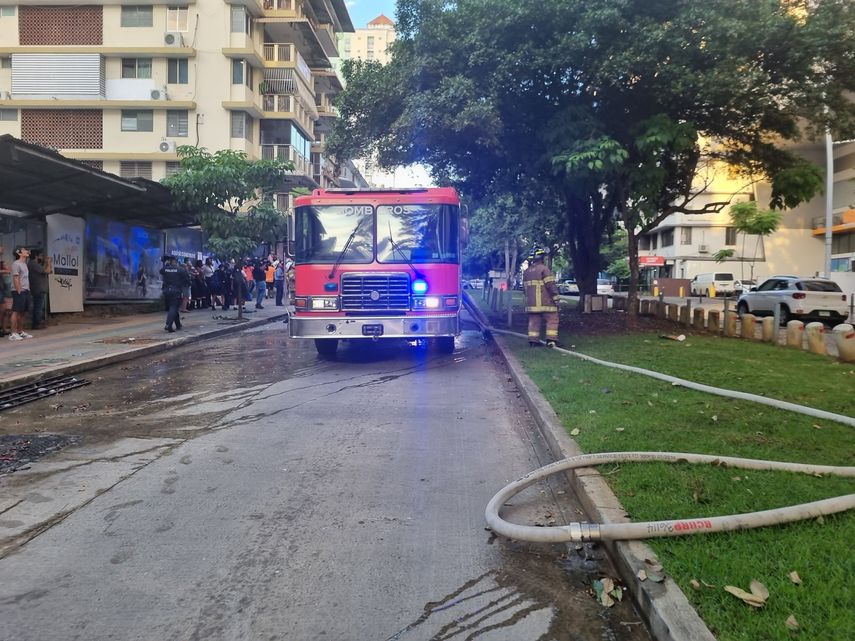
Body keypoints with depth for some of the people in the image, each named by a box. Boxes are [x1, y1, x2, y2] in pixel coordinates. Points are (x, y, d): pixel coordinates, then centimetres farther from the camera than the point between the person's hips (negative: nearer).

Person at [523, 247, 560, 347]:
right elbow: (551, 285, -15)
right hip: (545, 302, -7)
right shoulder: (543, 269, -11)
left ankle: (533, 340, 6)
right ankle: (551, 340, -6)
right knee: (552, 320, 1)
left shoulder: (527, 271, 14)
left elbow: (526, 287, 21)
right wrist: (556, 298, -10)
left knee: (534, 321, 8)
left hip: (531, 302, 7)